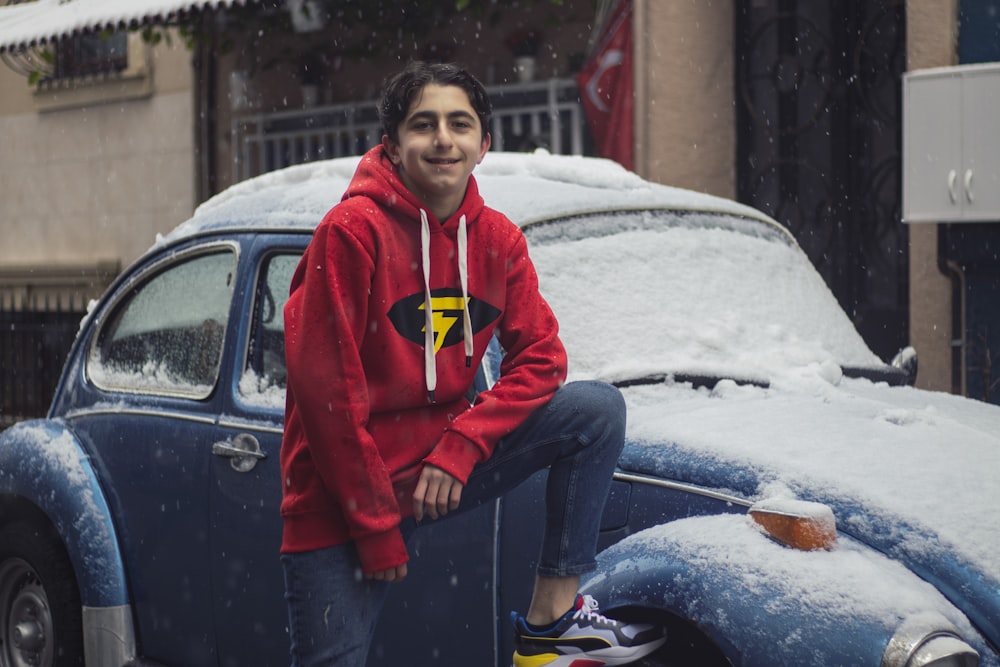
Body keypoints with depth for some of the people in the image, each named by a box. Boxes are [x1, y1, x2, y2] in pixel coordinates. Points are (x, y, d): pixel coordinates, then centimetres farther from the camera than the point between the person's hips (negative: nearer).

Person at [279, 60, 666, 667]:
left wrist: (458, 450, -13)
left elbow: (540, 358, 2)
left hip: (442, 470, 5)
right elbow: (323, 387, -17)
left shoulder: (498, 239, 2)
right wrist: (376, 526, -15)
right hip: (345, 495, -5)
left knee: (599, 408, -8)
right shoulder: (354, 230, -16)